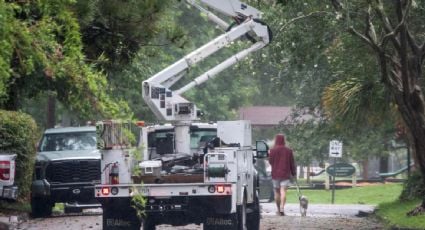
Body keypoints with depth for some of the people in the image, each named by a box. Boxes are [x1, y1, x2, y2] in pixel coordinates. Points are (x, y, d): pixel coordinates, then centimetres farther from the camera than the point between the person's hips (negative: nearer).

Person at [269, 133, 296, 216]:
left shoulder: (273, 150, -5)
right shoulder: (288, 151, 0)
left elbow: (270, 161, 0)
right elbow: (292, 163, 4)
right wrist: (293, 173, 13)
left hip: (275, 174, 0)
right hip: (285, 174, 0)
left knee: (277, 192, 11)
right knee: (283, 191, -8)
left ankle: (279, 210, 19)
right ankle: (282, 208, -25)